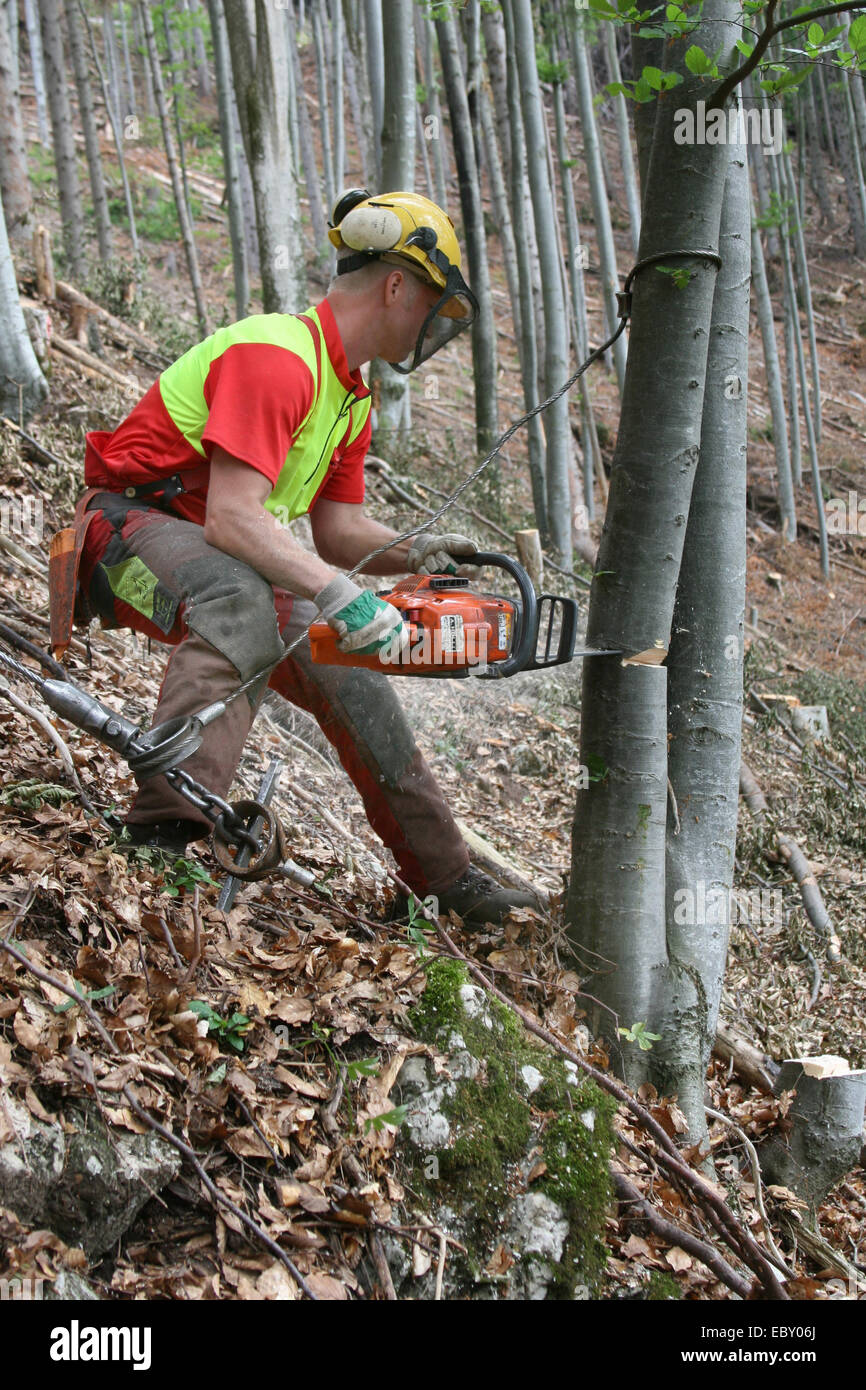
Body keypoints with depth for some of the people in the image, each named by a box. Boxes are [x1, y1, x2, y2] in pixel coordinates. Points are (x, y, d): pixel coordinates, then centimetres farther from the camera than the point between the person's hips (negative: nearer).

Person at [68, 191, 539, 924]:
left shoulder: (351, 394, 11)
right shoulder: (276, 357, -22)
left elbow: (335, 527, 10)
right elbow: (232, 517, -32)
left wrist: (412, 552, -8)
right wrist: (339, 593, -39)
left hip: (228, 559, 10)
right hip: (130, 531, -10)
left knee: (349, 671, 5)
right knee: (244, 603, -40)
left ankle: (447, 878, 16)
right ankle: (165, 830, -47)